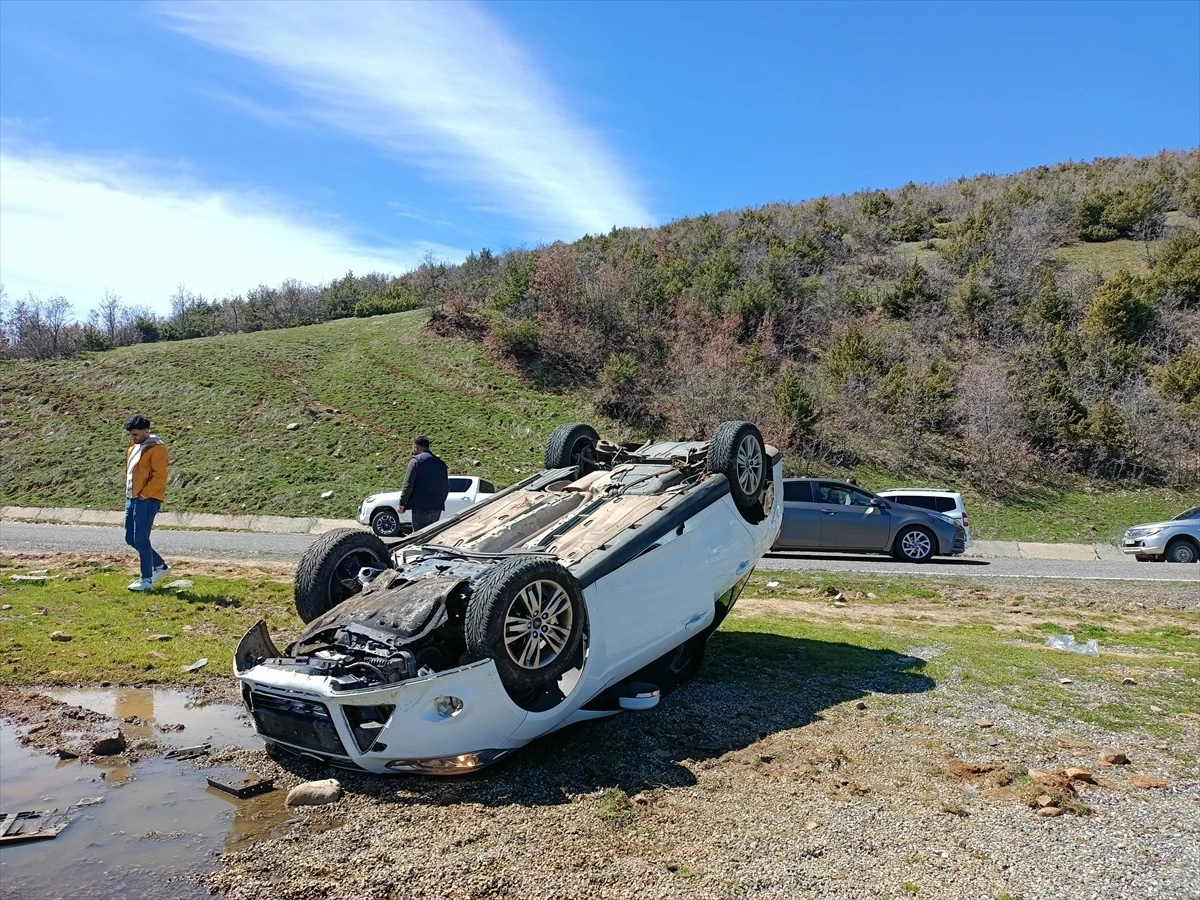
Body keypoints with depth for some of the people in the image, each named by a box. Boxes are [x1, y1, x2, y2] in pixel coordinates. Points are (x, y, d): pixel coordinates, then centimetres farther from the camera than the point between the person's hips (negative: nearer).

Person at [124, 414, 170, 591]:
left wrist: (143, 495, -17)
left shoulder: (157, 449, -13)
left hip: (147, 501, -9)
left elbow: (160, 477, -18)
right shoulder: (134, 447, 15)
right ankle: (160, 566, 26)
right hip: (132, 499, 9)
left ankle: (147, 580, 2)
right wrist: (129, 493, 14)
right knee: (130, 538, 12)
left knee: (141, 540, -7)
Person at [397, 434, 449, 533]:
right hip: (437, 508, 6)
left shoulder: (416, 460, -7)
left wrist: (402, 503, -5)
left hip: (421, 507, -6)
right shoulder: (440, 463, 13)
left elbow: (408, 485, -12)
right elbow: (447, 487, 15)